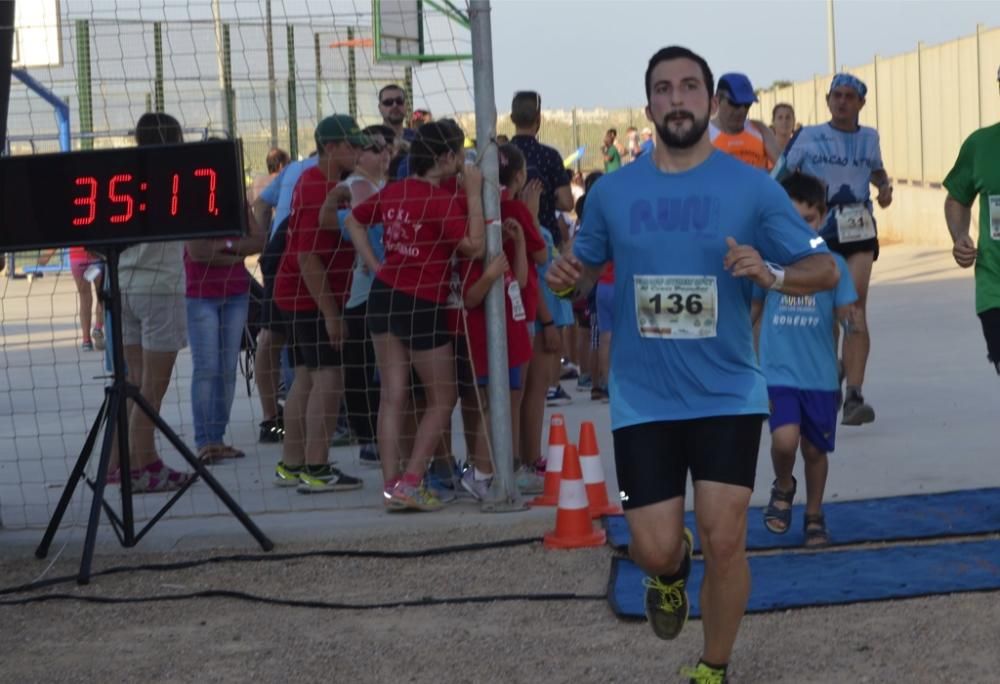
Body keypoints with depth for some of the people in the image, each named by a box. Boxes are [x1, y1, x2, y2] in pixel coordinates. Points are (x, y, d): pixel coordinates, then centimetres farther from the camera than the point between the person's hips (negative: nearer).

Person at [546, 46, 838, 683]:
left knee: (724, 540, -2)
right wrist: (568, 278, -9)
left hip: (728, 394, -1)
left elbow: (826, 268, -4)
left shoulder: (753, 186, -5)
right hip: (643, 399, 1)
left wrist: (771, 273, -25)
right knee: (654, 549, 0)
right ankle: (671, 571, 40)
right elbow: (587, 269, 15)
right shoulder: (612, 191, 2)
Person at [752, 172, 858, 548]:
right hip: (778, 373, -1)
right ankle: (783, 489, 13)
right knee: (785, 439, -20)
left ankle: (814, 517, 33)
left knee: (815, 448, 11)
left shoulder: (832, 264, -2)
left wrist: (850, 319, -26)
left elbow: (845, 313, -3)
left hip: (820, 376, 1)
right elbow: (751, 310, 11)